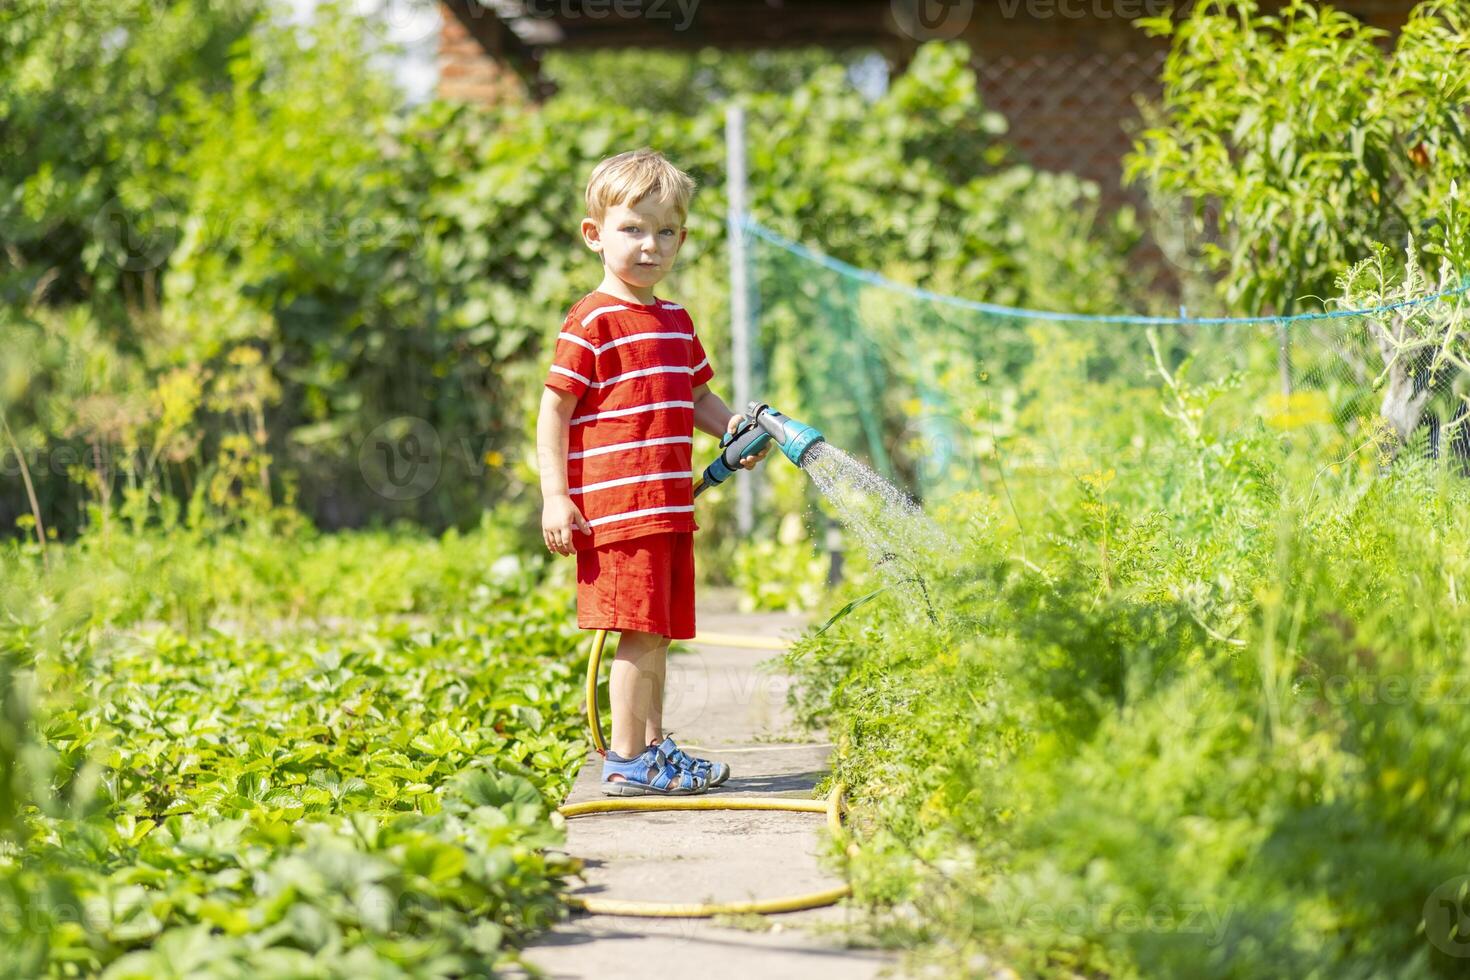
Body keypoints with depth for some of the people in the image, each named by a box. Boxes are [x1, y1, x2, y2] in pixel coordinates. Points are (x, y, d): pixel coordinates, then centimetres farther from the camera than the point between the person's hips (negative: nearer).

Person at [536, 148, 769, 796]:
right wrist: (555, 498, -14)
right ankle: (628, 762, -1)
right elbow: (554, 411, -9)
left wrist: (732, 426, 7)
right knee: (640, 632, -8)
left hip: (669, 509, 8)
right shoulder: (593, 322, -8)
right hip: (616, 509, -8)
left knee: (659, 631, 14)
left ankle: (652, 746, 25)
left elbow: (695, 396, 28)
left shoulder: (676, 322, 16)